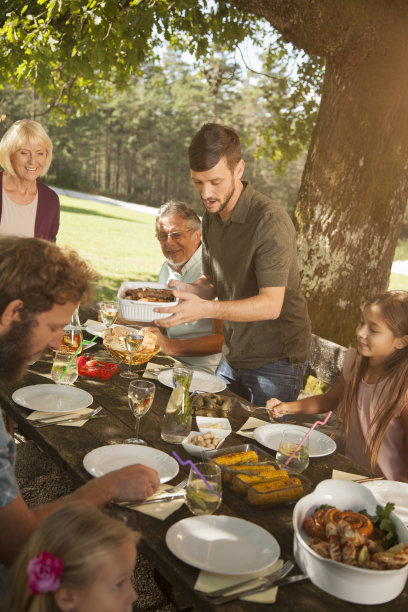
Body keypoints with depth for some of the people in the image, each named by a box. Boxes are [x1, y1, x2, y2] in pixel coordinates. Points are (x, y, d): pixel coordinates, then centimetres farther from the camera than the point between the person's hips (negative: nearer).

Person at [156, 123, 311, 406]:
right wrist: (189, 290, -11)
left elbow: (271, 304, -27)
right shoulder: (211, 216, 3)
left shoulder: (271, 221, -23)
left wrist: (206, 308, -38)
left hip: (276, 361, -7)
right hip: (232, 356, 7)